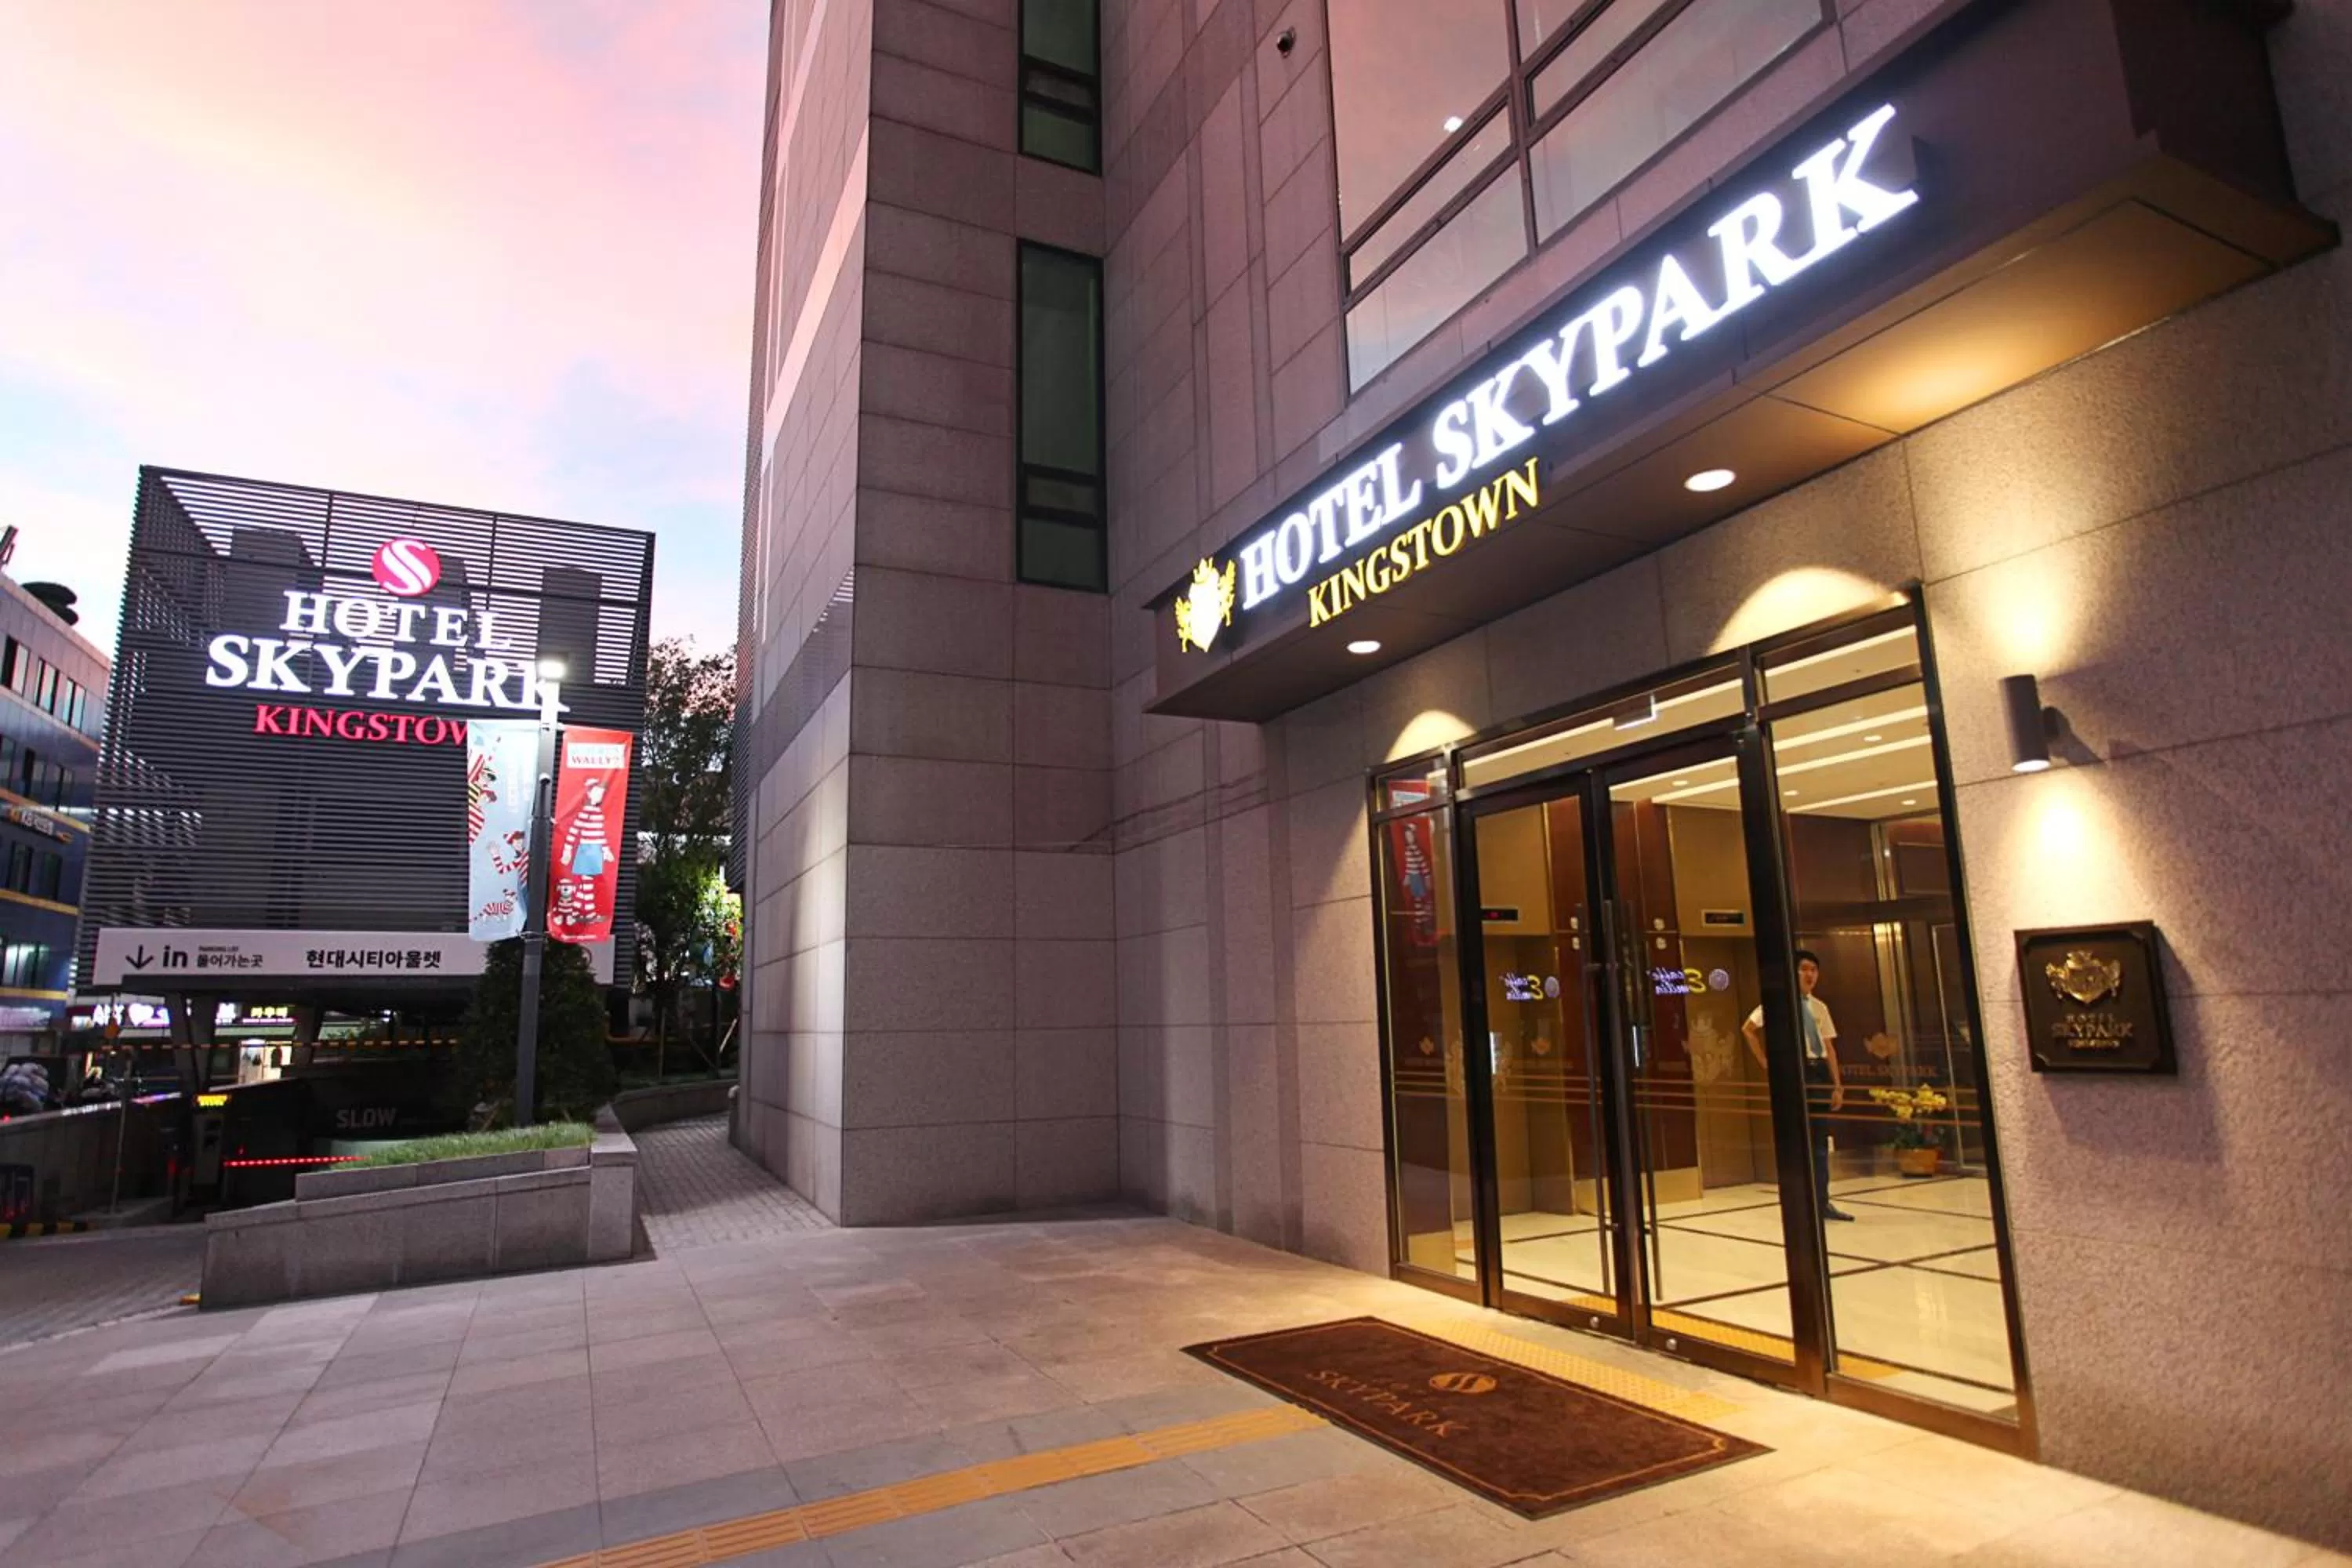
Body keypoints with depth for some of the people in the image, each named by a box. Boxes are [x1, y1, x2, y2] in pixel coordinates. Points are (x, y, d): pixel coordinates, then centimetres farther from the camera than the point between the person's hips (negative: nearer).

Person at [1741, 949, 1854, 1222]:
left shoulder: (1820, 1007, 12)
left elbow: (1829, 1048, 11)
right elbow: (1748, 1029, 1)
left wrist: (1838, 1086, 6)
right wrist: (1766, 1063, -3)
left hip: (1819, 1071, 5)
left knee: (1820, 1138, 9)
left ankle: (1822, 1203, 16)